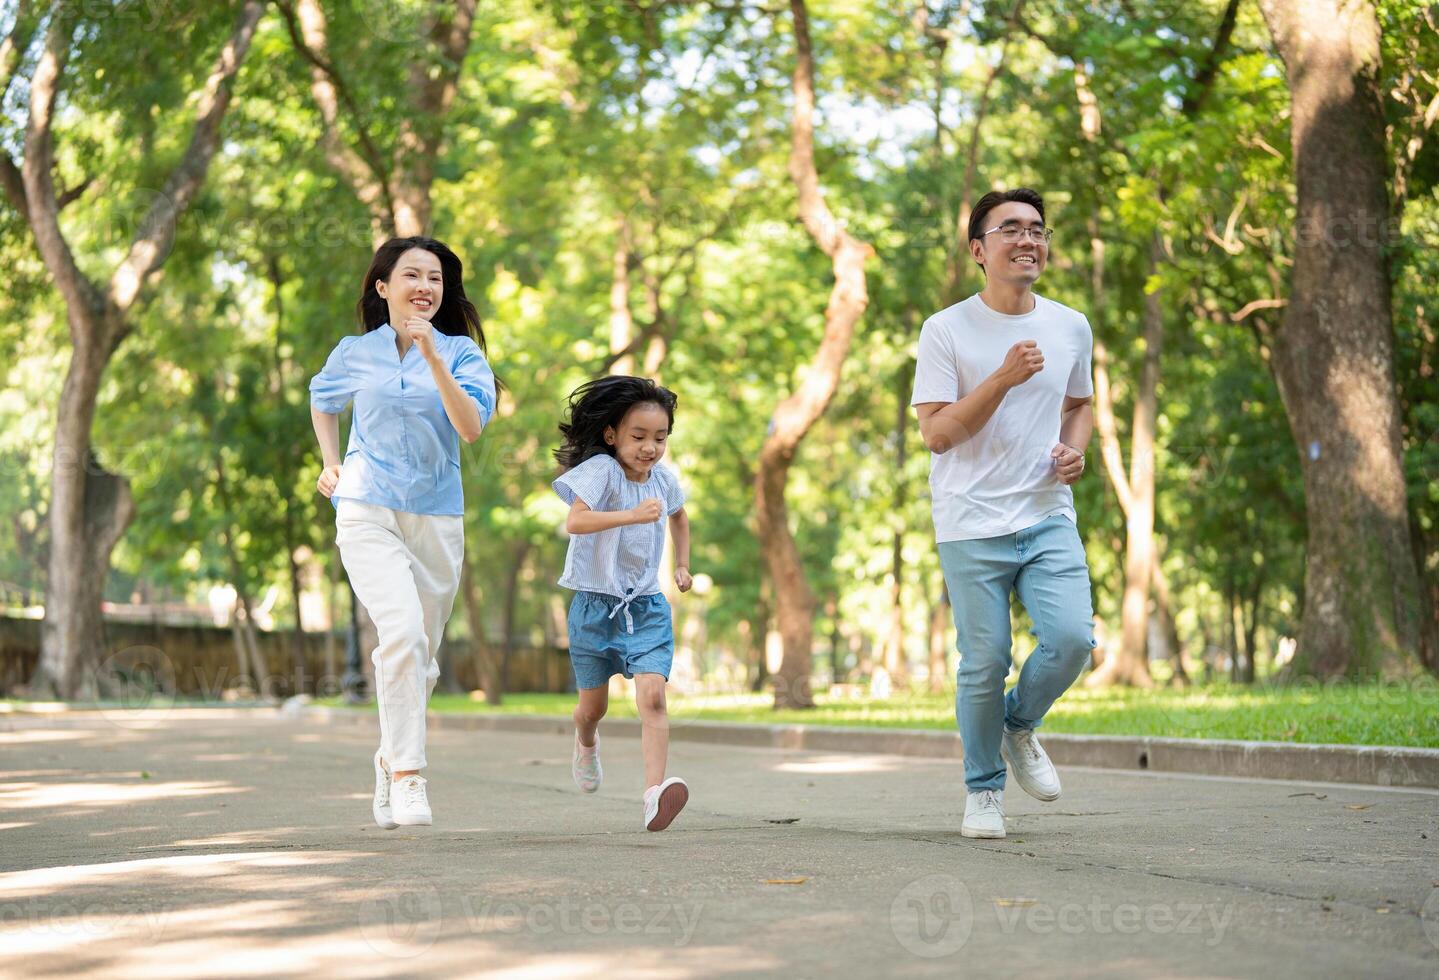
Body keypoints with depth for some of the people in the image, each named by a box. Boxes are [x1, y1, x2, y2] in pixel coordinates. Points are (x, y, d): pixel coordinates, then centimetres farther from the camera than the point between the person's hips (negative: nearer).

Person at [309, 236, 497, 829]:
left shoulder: (461, 352, 1)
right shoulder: (355, 354, 5)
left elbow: (472, 427, -16)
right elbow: (322, 401, 27)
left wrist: (432, 356, -22)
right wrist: (330, 463, 13)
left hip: (437, 519, 2)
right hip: (367, 513, -2)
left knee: (420, 654, 10)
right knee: (402, 632, -24)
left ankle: (391, 758, 35)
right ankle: (407, 777, -20)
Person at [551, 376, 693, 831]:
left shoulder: (664, 478, 1)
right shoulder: (600, 470, -17)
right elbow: (574, 521, -34)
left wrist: (682, 564, 19)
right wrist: (631, 515, -44)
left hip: (646, 605, 3)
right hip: (596, 602, -3)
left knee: (652, 694, -18)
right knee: (593, 704, 13)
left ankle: (655, 791, -27)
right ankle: (586, 744, 49)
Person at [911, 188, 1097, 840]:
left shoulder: (1071, 329, 9)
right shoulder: (946, 331, -5)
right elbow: (936, 434, -9)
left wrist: (1075, 447, 4)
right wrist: (1003, 378, -19)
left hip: (1049, 518, 3)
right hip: (972, 525, -3)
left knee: (1071, 637, -14)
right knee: (984, 664, -2)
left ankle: (1021, 725, 17)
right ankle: (983, 789, 19)